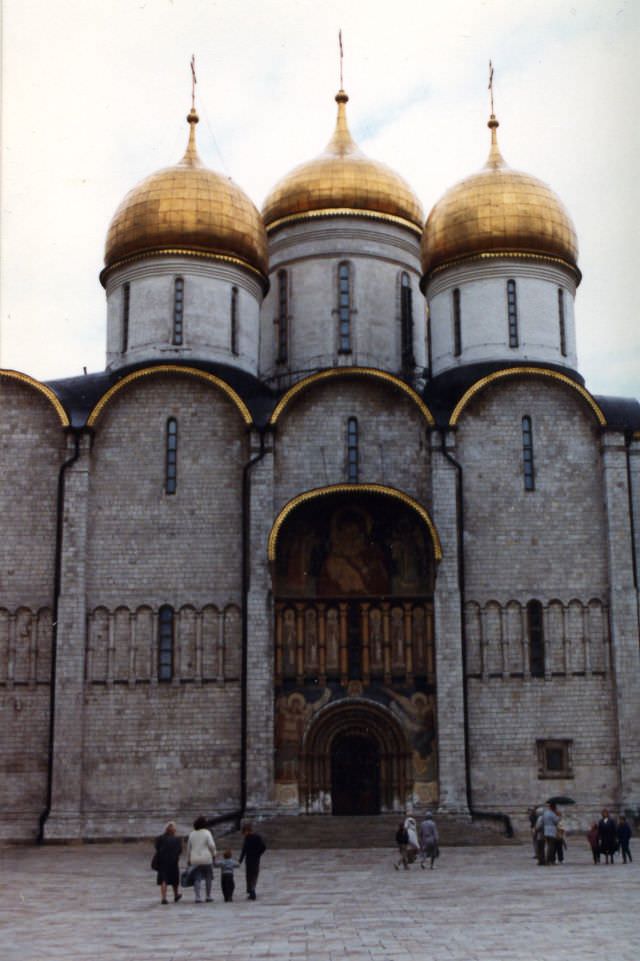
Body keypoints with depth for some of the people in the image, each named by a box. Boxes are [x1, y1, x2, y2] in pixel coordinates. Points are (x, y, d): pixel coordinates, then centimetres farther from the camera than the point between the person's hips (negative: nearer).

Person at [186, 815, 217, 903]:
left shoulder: (192, 834, 7)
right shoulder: (207, 832, -6)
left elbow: (188, 847, 10)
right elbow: (211, 845, -13)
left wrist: (188, 859, 17)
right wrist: (213, 854, 1)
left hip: (195, 860, 3)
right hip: (206, 859, -3)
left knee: (197, 879, 3)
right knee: (208, 877, 12)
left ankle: (197, 897, -8)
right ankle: (208, 896, 16)